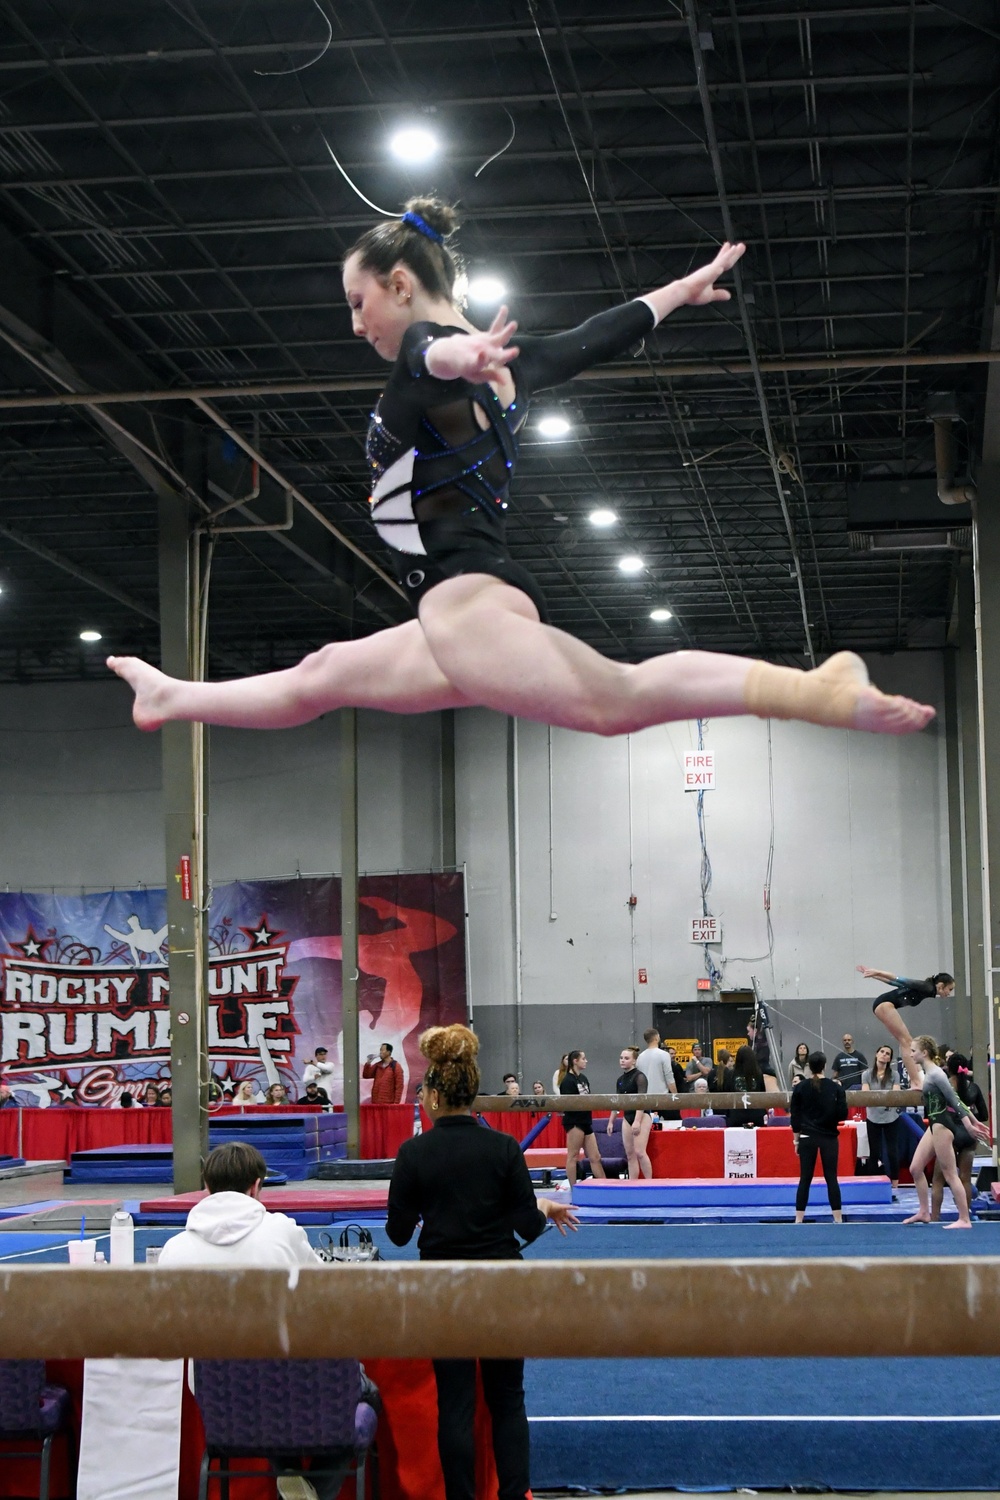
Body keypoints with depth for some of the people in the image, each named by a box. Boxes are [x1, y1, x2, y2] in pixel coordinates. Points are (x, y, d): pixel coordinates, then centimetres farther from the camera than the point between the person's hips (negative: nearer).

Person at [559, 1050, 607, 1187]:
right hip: (574, 1121, -8)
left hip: (586, 1121, 8)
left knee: (595, 1157, 9)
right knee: (573, 1156, 0)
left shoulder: (584, 1078, 13)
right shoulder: (568, 1081, -11)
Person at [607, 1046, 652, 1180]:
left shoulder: (639, 1076, -9)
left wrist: (637, 1121, -22)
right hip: (627, 1117, 7)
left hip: (642, 1116, -7)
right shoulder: (620, 1080, 12)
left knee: (639, 1152, -15)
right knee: (630, 1154, 4)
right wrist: (611, 1121, 15)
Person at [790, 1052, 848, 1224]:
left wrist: (796, 1140, 10)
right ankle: (838, 1219, 4)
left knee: (805, 1178, 4)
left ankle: (799, 1219, 2)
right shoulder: (835, 1087, -5)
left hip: (807, 1138, 1)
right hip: (829, 1137, -1)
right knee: (831, 1178, 4)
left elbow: (795, 1117, 1)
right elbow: (842, 1114, -6)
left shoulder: (800, 1088, -2)